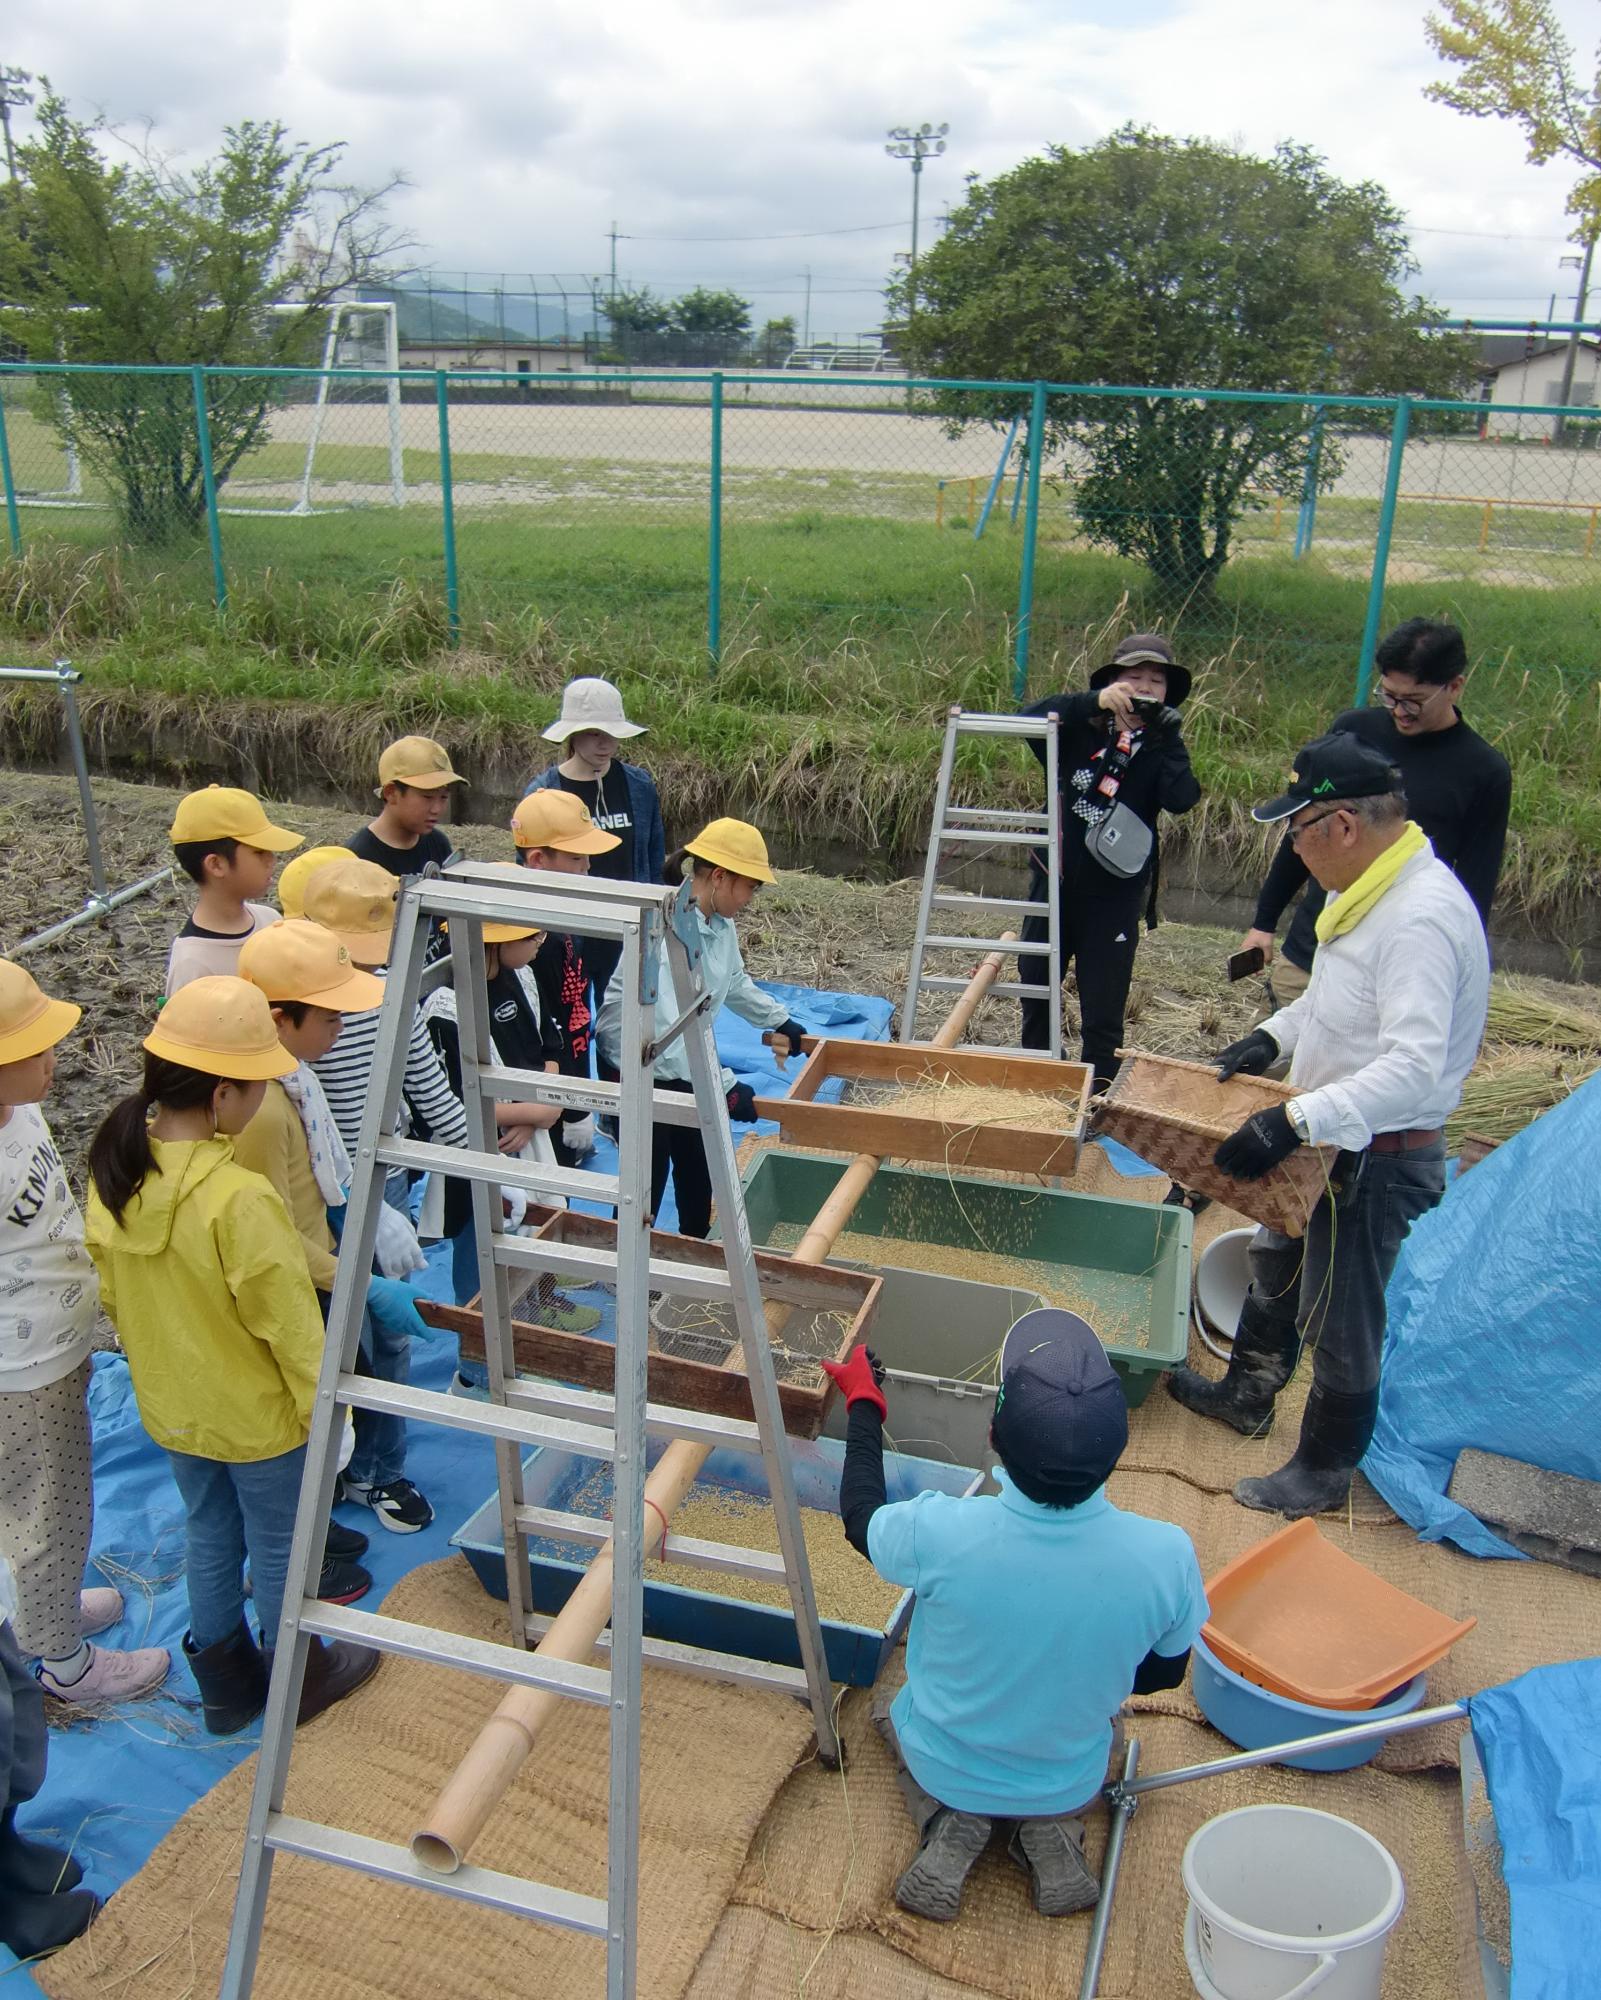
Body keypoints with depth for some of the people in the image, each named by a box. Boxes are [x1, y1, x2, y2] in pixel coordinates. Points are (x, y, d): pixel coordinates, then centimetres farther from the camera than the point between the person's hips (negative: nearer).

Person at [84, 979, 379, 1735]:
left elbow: (110, 1289, 2)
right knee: (279, 1550, 17)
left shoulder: (112, 1170, -13)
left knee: (210, 1539, 26)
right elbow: (288, 1323, -24)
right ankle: (298, 1682, 38)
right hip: (256, 1415, -6)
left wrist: (156, 1361, 17)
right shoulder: (239, 1199, -34)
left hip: (168, 1405, 6)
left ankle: (224, 1684, 43)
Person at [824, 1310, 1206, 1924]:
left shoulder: (941, 1533, -35)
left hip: (944, 1769, -1)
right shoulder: (1165, 1555, -31)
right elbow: (1162, 1673, -9)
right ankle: (1053, 1830, 11)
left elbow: (861, 1518, -11)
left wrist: (862, 1405, 4)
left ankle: (951, 1824, 7)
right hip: (1070, 1782, 2)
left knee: (892, 1711, 33)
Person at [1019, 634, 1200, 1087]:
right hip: (1054, 884, 2)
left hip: (1114, 898, -2)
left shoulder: (1162, 748, -2)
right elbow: (1032, 719, -19)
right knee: (1035, 986, 17)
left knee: (1103, 1011, 1)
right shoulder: (1080, 730, -1)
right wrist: (1093, 702, -29)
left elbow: (1180, 799, -19)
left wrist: (1170, 739, -24)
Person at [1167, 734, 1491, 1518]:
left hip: (1380, 1158, -10)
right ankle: (1247, 1394, 50)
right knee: (1276, 1269, 27)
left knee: (1339, 1318, 7)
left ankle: (1324, 1470, 28)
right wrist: (1272, 1036, 6)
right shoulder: (1372, 889, 2)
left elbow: (1414, 1071, -37)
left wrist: (1295, 1122, -40)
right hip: (1331, 1138, 10)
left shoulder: (1420, 918, -30)